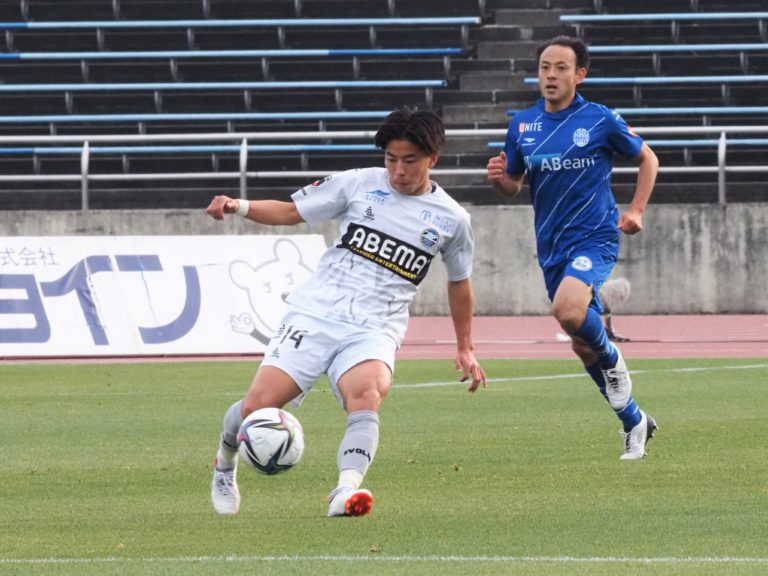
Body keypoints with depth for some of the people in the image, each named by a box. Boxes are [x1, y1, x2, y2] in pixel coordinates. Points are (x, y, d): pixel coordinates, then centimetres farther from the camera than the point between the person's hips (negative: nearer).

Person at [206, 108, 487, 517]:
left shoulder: (451, 219, 9)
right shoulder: (359, 184, 6)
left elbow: (459, 282, 24)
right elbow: (291, 211, 12)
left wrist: (465, 348, 30)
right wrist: (240, 207, -6)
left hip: (374, 332, 0)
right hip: (315, 314, 0)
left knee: (367, 394, -35)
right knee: (257, 407, -11)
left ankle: (346, 492, -52)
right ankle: (225, 465, 22)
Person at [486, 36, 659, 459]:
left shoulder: (601, 121, -6)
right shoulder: (522, 125, 5)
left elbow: (647, 159, 8)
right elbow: (513, 185, 14)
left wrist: (635, 210, -3)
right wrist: (498, 178, -10)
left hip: (595, 237, -5)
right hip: (552, 246, 5)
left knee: (568, 310, -33)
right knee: (583, 345, 10)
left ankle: (611, 360, -2)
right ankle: (634, 422, 28)